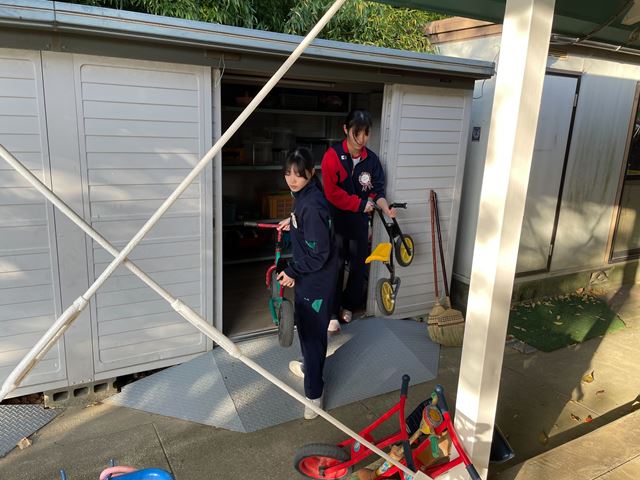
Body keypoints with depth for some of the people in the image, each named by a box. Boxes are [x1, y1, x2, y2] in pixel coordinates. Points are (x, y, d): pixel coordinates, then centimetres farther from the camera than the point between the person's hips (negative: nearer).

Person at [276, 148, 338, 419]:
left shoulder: (312, 205, -28)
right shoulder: (304, 194, 1)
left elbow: (318, 253, -27)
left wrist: (292, 271, -18)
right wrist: (292, 223, 14)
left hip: (317, 278, -10)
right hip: (308, 274, 10)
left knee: (312, 330, 0)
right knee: (304, 322, 25)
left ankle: (314, 394, 13)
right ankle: (309, 366, 46)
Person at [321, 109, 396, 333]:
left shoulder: (372, 159, -2)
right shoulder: (333, 155, -12)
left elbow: (377, 190, -1)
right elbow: (332, 192, -16)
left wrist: (386, 209, -20)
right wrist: (360, 204, -16)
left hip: (360, 222, 4)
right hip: (337, 220, -3)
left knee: (359, 266, 12)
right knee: (335, 267, 2)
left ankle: (349, 305, 33)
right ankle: (332, 313, 16)